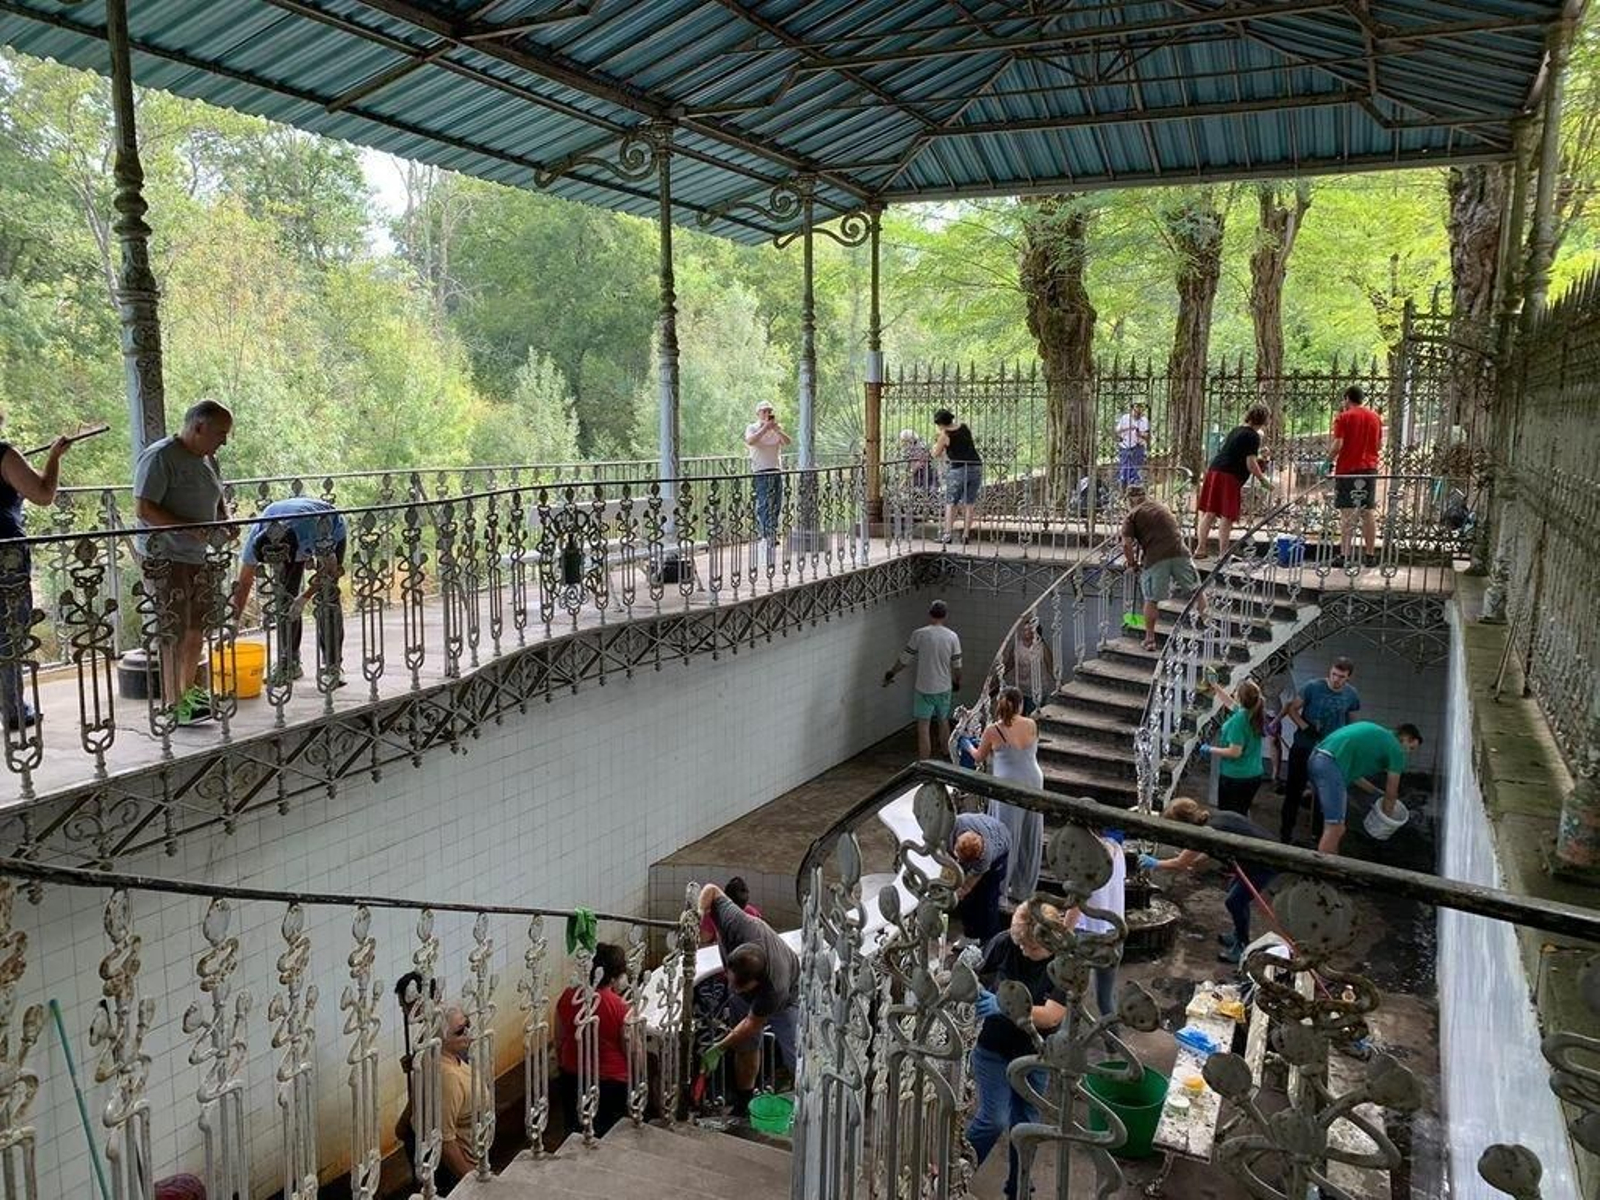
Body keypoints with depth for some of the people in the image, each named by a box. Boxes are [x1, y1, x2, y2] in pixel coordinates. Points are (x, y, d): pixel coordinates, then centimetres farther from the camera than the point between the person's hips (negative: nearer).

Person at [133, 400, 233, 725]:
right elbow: (143, 509, -19)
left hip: (197, 554, 9)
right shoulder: (160, 457, -14)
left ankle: (189, 690, 31)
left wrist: (225, 520, 3)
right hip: (164, 555, -8)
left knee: (198, 625, 15)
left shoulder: (207, 458, 13)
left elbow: (217, 500, 25)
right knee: (175, 630, -6)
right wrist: (188, 527, -27)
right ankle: (173, 705, 1)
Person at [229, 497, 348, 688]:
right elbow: (244, 583, -22)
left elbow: (329, 568, -29)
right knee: (285, 599, -8)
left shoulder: (314, 528, -46)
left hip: (331, 535, -4)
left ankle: (333, 666, -10)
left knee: (327, 600, -15)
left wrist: (305, 598, -36)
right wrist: (234, 622, -24)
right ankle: (289, 663, 3)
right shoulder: (256, 537, -33)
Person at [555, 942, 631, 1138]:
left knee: (574, 1133, 23)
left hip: (572, 1078, 4)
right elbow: (632, 1052, -15)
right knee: (606, 1137, 16)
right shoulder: (622, 1008, -24)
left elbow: (559, 1040, 2)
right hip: (611, 1083, -4)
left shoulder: (567, 997, -11)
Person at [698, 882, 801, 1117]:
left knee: (797, 1059, -10)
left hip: (786, 998, -4)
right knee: (746, 1048, 13)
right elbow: (711, 890, -26)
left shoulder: (776, 988, -45)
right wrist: (697, 913, -45)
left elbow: (752, 1024, -28)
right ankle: (742, 1108, 33)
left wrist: (719, 1048, -21)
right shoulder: (737, 926, -42)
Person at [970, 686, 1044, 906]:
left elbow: (979, 758, 4)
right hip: (1033, 784, 4)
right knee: (1029, 840, 14)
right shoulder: (1032, 725, -3)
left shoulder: (993, 731, -11)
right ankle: (1024, 890, 26)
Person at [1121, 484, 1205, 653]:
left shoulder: (1131, 516, 7)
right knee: (1195, 590, 18)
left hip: (1155, 558, -3)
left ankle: (1150, 639, 11)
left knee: (1151, 600, 7)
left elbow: (1126, 545, -4)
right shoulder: (1162, 506, 23)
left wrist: (1134, 564, 11)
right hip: (1180, 552, 3)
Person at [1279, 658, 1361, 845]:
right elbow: (1292, 708, -7)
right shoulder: (1313, 687, -16)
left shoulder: (1352, 695, -6)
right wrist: (1304, 726, -21)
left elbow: (1350, 721, 9)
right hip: (1304, 747, -3)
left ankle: (1318, 833, 31)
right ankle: (1286, 833, 14)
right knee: (1294, 789, 4)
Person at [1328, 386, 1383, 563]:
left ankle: (1345, 555, -8)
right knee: (1369, 512, 9)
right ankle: (1371, 554, 11)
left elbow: (1338, 444, -14)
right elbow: (1380, 445, 14)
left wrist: (1328, 460, -1)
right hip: (1370, 469, 5)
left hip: (1347, 469, -5)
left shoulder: (1344, 417, -6)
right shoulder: (1376, 417, 10)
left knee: (1347, 513, -5)